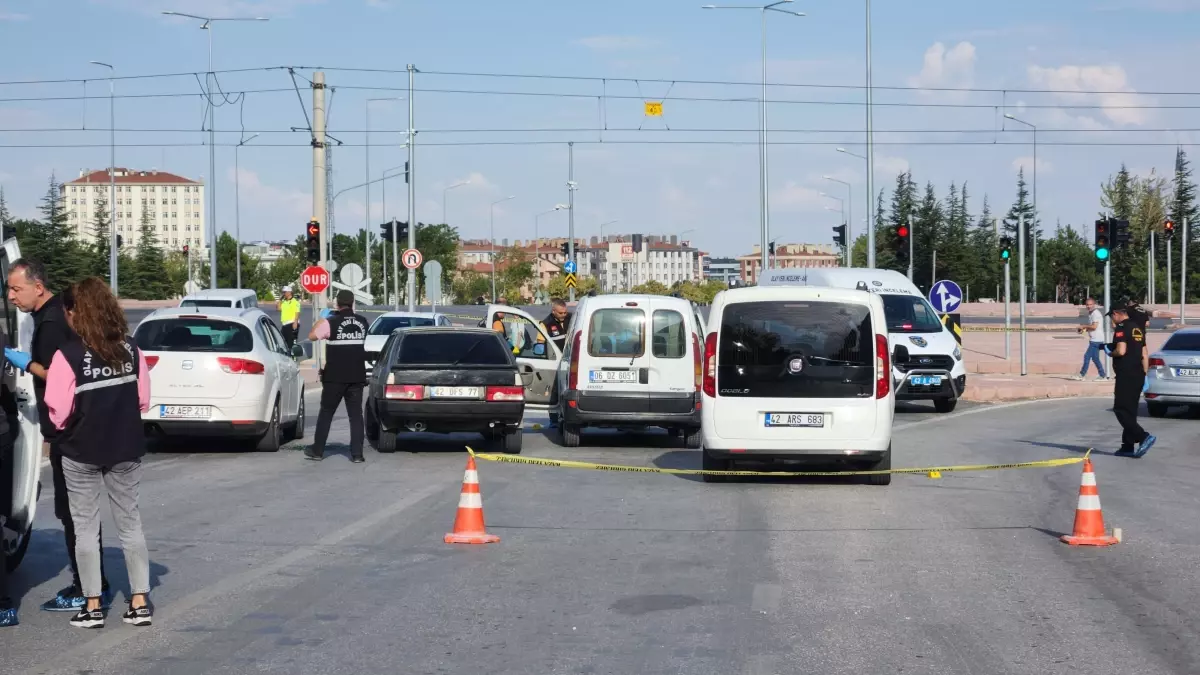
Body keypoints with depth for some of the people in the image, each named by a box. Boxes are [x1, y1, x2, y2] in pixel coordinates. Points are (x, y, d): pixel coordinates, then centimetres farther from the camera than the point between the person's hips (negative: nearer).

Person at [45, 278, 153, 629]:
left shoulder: (68, 356, -17)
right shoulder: (131, 350, -4)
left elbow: (58, 413, -16)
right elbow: (143, 401, 3)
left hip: (81, 454, -3)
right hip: (125, 449, 4)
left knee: (85, 528, 8)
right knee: (130, 523, 13)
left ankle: (93, 606, 11)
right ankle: (140, 601, 13)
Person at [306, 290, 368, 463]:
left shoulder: (331, 322, -10)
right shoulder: (362, 322, 2)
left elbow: (312, 336, 1)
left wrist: (322, 318, 14)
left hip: (334, 377, -3)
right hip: (357, 377, 3)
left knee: (326, 413, 9)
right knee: (356, 415, 4)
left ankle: (317, 451, 14)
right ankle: (357, 454, -2)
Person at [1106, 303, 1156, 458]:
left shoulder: (1121, 328, -11)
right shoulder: (1138, 328, 16)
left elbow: (1121, 351, -23)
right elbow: (1145, 354, 18)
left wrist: (1110, 351, -3)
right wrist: (1145, 375, 21)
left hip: (1126, 376, -9)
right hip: (1138, 375, 9)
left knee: (1121, 410, -7)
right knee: (1130, 411, 13)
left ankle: (1143, 437, -19)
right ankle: (1128, 446, 14)